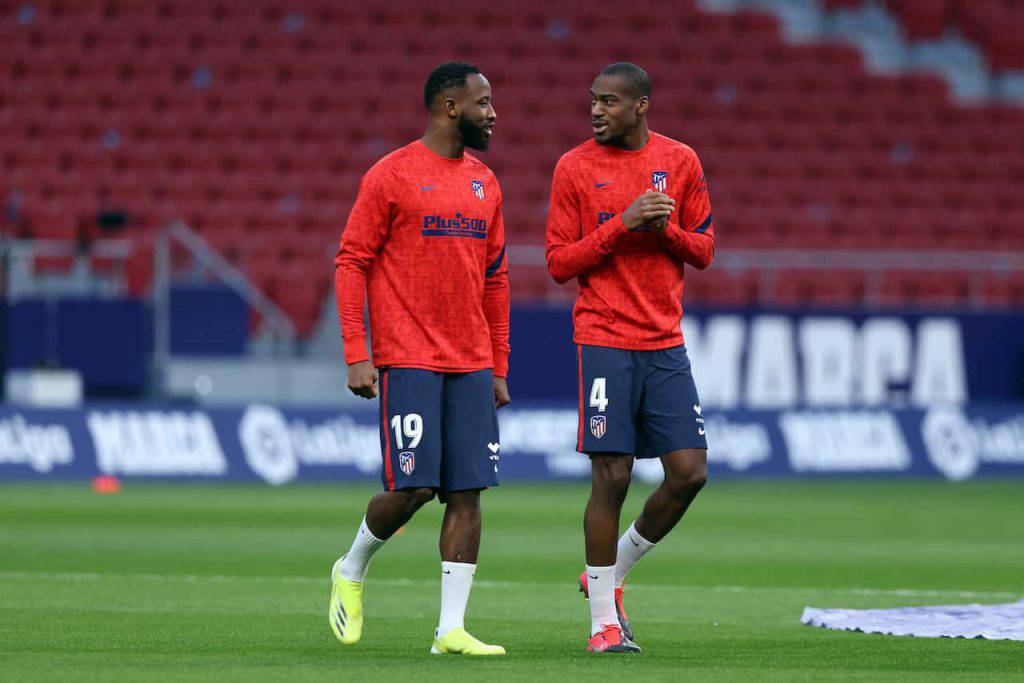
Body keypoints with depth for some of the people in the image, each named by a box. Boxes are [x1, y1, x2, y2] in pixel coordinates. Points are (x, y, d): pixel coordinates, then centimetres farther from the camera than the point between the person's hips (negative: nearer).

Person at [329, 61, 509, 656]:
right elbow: (351, 263, -4)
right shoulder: (391, 176, -4)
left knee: (468, 492, -2)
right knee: (412, 487, -10)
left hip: (471, 366, 6)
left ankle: (452, 629, -1)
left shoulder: (485, 183, 15)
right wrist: (356, 356, -11)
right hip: (408, 361, -6)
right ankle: (351, 573, 18)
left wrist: (499, 368, 16)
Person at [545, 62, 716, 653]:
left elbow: (704, 251, 11)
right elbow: (559, 263, -2)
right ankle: (604, 619, 3)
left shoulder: (681, 162, 7)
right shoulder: (574, 168, 0)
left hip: (666, 345, 3)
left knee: (690, 472, -3)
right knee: (611, 477, -7)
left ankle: (614, 572, 18)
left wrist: (666, 228, -10)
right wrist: (622, 224, -13)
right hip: (605, 343, -3)